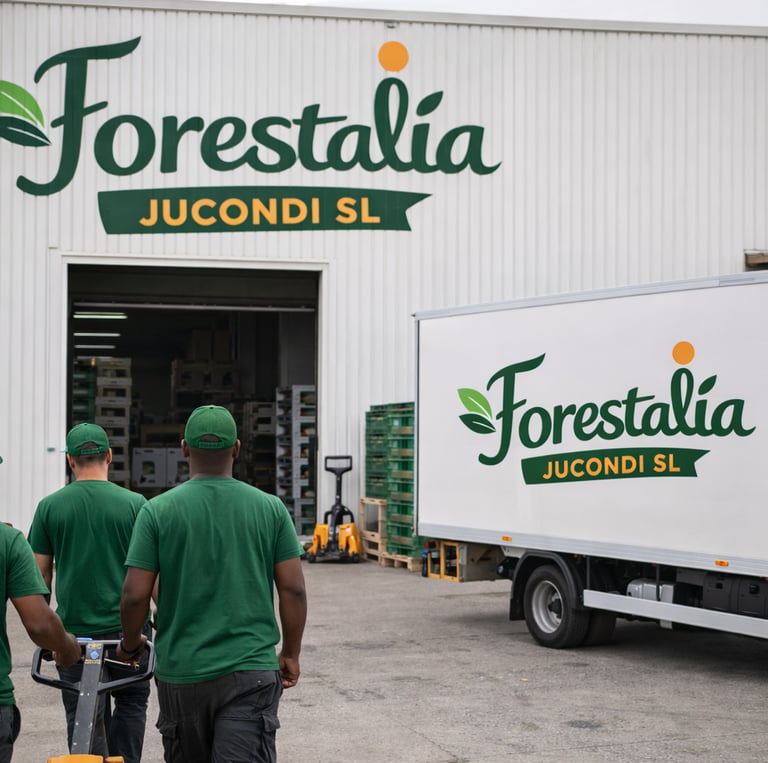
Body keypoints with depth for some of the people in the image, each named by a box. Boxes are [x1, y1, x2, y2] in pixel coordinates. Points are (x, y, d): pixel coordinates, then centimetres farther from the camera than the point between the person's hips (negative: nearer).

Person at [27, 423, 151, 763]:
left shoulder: (50, 506, -1)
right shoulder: (134, 503, -5)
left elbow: (40, 574, 4)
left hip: (74, 629, 1)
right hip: (127, 626, -1)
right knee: (131, 703, 17)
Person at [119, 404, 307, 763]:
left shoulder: (158, 510, -3)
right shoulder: (270, 508, 0)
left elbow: (135, 595, -6)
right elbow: (293, 590, -1)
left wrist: (130, 644, 13)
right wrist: (290, 654, 12)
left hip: (181, 671, 1)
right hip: (251, 671, 0)